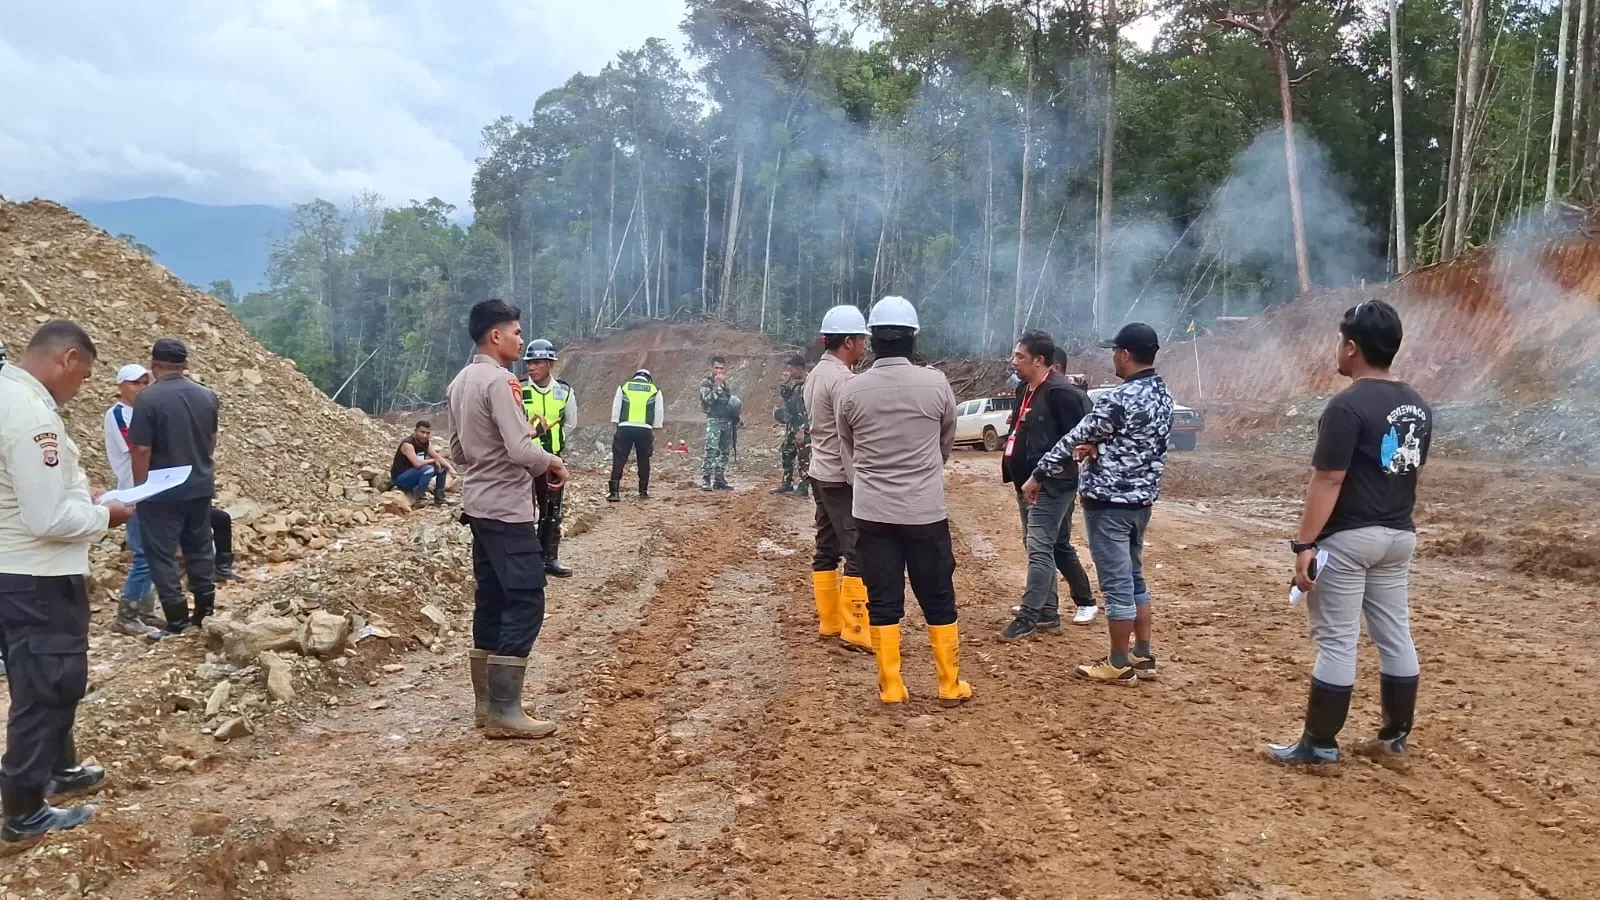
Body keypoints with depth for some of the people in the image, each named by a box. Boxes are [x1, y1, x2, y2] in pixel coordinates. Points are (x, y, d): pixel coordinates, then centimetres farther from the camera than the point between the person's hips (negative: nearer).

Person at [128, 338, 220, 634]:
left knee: (162, 554, 3)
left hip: (162, 492, -6)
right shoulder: (207, 396, 3)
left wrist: (139, 488, -6)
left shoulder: (148, 398, -16)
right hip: (200, 487, 6)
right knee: (200, 549, 15)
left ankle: (177, 620, 4)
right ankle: (205, 612, 21)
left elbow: (142, 450, -16)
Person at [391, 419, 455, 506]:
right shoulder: (407, 444, -25)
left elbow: (437, 457, 5)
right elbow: (417, 464, -36)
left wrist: (450, 468, -12)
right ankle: (417, 498, -21)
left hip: (413, 475, 9)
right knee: (428, 469, -32)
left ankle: (439, 498, 10)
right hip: (400, 478, -9)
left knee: (442, 466, 8)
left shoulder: (426, 442, 1)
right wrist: (433, 461, -19)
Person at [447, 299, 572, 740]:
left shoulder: (460, 383, 13)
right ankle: (504, 712, -6)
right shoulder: (499, 381, -17)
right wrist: (554, 463, -7)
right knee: (525, 603, -7)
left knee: (492, 600, 13)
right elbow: (521, 450, -24)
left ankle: (486, 703, 18)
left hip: (479, 506, 10)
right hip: (507, 510, -10)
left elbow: (457, 451, 20)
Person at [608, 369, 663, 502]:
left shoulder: (624, 387, 12)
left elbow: (616, 408, 11)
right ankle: (643, 492, 18)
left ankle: (614, 492, -4)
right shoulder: (655, 390, 11)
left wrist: (616, 426, 16)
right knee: (644, 461, 13)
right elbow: (659, 412, 11)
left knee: (619, 460, 2)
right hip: (645, 430, 0)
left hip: (625, 428, 0)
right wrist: (654, 431, 18)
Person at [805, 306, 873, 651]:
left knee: (827, 549, 12)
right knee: (859, 552, -8)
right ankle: (856, 631, -6)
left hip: (821, 474, 10)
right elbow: (848, 437, -22)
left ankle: (829, 622, 19)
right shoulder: (842, 378, -18)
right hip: (841, 478, -10)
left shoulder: (817, 374, 12)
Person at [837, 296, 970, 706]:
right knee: (938, 600, 10)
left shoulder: (852, 390, -4)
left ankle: (890, 686, 12)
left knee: (883, 601, 8)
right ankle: (950, 685, 18)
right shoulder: (936, 384, -6)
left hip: (872, 512, 1)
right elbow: (947, 444, 9)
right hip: (926, 511, -1)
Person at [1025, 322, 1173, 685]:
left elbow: (1073, 440, -14)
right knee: (1133, 577, 18)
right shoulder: (1163, 394, 7)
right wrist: (1097, 446, -2)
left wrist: (1038, 476, -3)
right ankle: (1143, 656, 25)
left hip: (1109, 501, -9)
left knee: (1116, 583, 0)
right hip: (1142, 499, 9)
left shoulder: (1118, 399, -21)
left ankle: (1119, 665, 9)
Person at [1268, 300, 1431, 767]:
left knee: (1336, 642, -2)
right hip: (1399, 535, 8)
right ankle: (1395, 737, 24)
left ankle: (1319, 745, 6)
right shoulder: (1418, 406, 8)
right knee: (1396, 636, 14)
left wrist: (1304, 544, -18)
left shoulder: (1348, 406, -18)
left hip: (1348, 538, -8)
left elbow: (1327, 483, -20)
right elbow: (1414, 472, 15)